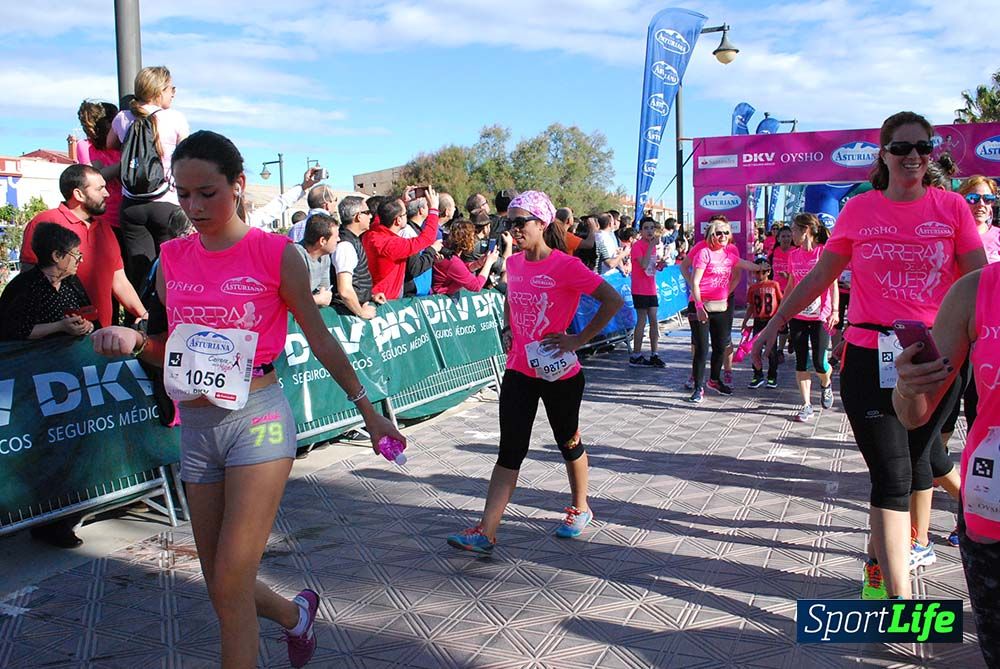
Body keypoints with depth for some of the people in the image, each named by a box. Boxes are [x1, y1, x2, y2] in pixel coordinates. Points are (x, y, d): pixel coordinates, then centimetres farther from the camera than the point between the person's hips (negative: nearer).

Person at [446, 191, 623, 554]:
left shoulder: (566, 266, -16)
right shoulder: (513, 264, 3)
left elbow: (613, 300, -17)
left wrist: (579, 339, -17)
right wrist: (507, 330, 8)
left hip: (560, 374, -5)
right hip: (519, 371, 5)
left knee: (568, 442, 15)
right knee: (510, 451, 2)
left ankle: (580, 508, 39)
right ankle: (486, 533, 0)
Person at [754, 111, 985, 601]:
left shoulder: (951, 207, 4)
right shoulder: (860, 209, 3)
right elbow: (820, 275, 11)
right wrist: (775, 323, 12)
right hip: (870, 359, -2)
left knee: (914, 462, 14)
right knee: (893, 477, -6)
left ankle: (882, 556, 35)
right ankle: (898, 598, -3)